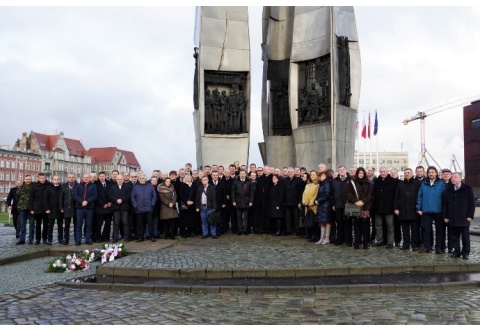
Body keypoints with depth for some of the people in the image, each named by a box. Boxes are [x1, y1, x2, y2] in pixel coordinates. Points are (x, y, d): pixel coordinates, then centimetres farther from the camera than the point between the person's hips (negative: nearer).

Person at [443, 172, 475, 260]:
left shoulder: (468, 189, 1)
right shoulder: (448, 190, 9)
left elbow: (472, 203, -1)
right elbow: (445, 204, 10)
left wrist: (470, 216, -7)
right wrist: (445, 216, 4)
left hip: (464, 218, -3)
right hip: (452, 219, 3)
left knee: (465, 236, 3)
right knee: (454, 236, 5)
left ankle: (466, 252, 12)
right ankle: (456, 251, 13)